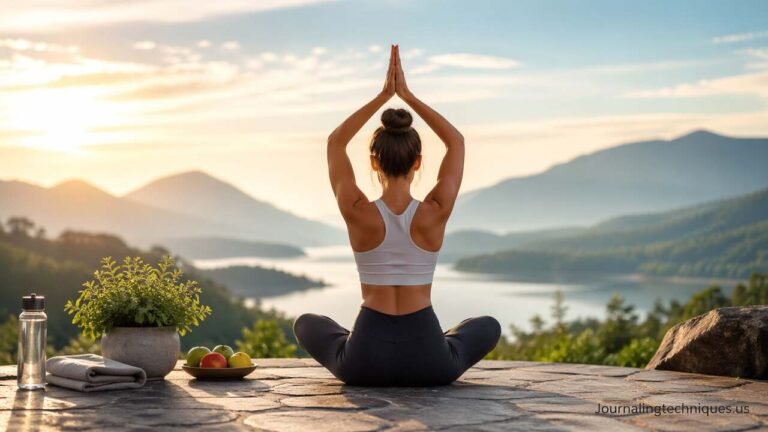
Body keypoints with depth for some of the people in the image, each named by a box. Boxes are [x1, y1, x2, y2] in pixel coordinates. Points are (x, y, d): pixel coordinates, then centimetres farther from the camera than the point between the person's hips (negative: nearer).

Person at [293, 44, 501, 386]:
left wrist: (382, 96, 4)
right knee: (488, 327, 33)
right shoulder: (435, 213, -10)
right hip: (429, 361, 0)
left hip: (365, 361, 0)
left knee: (306, 324, 33)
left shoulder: (358, 213, -11)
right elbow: (456, 142, 7)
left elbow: (335, 143, 7)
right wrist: (408, 94, 3)